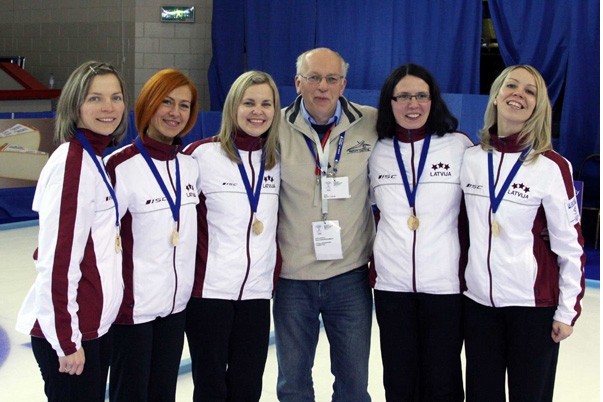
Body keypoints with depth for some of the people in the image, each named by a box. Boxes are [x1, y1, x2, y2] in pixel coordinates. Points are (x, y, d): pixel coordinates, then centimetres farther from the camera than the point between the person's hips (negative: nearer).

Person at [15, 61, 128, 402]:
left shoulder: (94, 157, 10)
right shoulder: (72, 162, -18)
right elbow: (57, 259, -21)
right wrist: (67, 340, -18)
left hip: (95, 323, 9)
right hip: (68, 331, -9)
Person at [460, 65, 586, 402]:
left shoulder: (552, 166, -8)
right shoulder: (470, 158, 4)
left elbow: (570, 244, -6)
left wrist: (568, 311, -6)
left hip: (533, 304, -3)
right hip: (478, 299, 4)